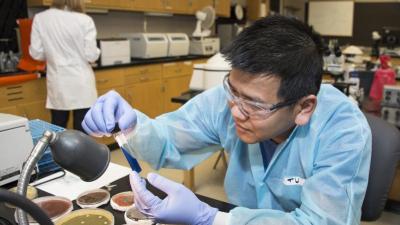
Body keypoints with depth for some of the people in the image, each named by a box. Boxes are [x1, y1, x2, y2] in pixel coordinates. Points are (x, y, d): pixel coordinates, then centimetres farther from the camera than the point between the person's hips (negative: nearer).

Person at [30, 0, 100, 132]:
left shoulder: (40, 19, -2)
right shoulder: (85, 20, -10)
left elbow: (36, 53, 0)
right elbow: (91, 55, -10)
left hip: (58, 81, 3)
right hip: (81, 82, -2)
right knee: (82, 130, 6)